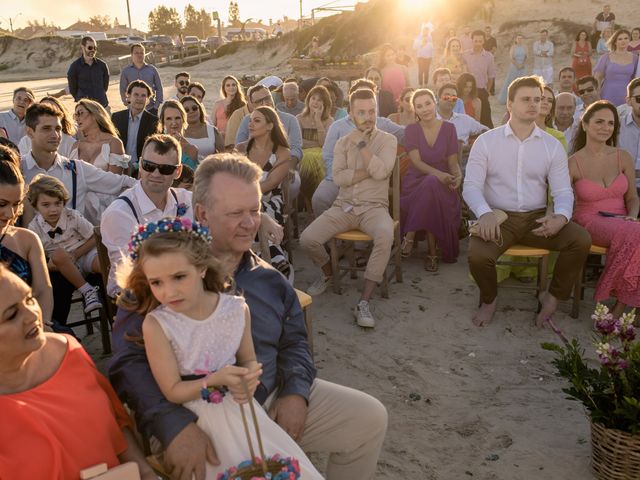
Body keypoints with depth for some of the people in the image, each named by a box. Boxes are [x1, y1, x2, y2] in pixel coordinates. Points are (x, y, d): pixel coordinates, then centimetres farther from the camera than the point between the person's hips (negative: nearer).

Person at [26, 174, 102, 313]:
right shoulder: (34, 228, -7)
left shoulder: (73, 217, -10)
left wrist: (75, 254, -15)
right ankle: (87, 291, -24)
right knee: (58, 254, -35)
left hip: (84, 254, -1)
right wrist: (49, 264, -23)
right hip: (61, 265, 2)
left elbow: (95, 238, -4)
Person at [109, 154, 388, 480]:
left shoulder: (268, 278, 8)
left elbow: (294, 343, 17)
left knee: (370, 418, 3)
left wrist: (296, 391, -3)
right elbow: (129, 362, -18)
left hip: (274, 400, 5)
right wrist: (175, 426, -31)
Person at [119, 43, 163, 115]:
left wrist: (157, 104, -1)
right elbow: (122, 90, 11)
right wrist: (126, 103, 0)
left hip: (151, 109, 0)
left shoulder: (152, 69, 6)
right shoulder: (125, 71, 6)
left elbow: (159, 88, 8)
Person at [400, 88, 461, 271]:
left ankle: (411, 236, -26)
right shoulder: (411, 130, 3)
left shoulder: (449, 128, 6)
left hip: (442, 184, 1)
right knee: (432, 182, -38)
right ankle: (432, 252, -31)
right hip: (416, 181, 0)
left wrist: (458, 175, -19)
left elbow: (453, 162, 6)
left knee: (431, 184, -38)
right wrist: (438, 174, -27)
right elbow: (417, 162, -9)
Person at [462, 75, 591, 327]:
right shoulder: (485, 142, 0)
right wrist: (485, 213, -29)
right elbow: (471, 186, -7)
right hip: (498, 219, -2)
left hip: (537, 219, 3)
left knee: (581, 239, -22)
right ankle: (489, 300, 5)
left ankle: (553, 297, 4)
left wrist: (561, 216, -22)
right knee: (478, 255, -32)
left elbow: (563, 191, 3)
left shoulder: (552, 146, 7)